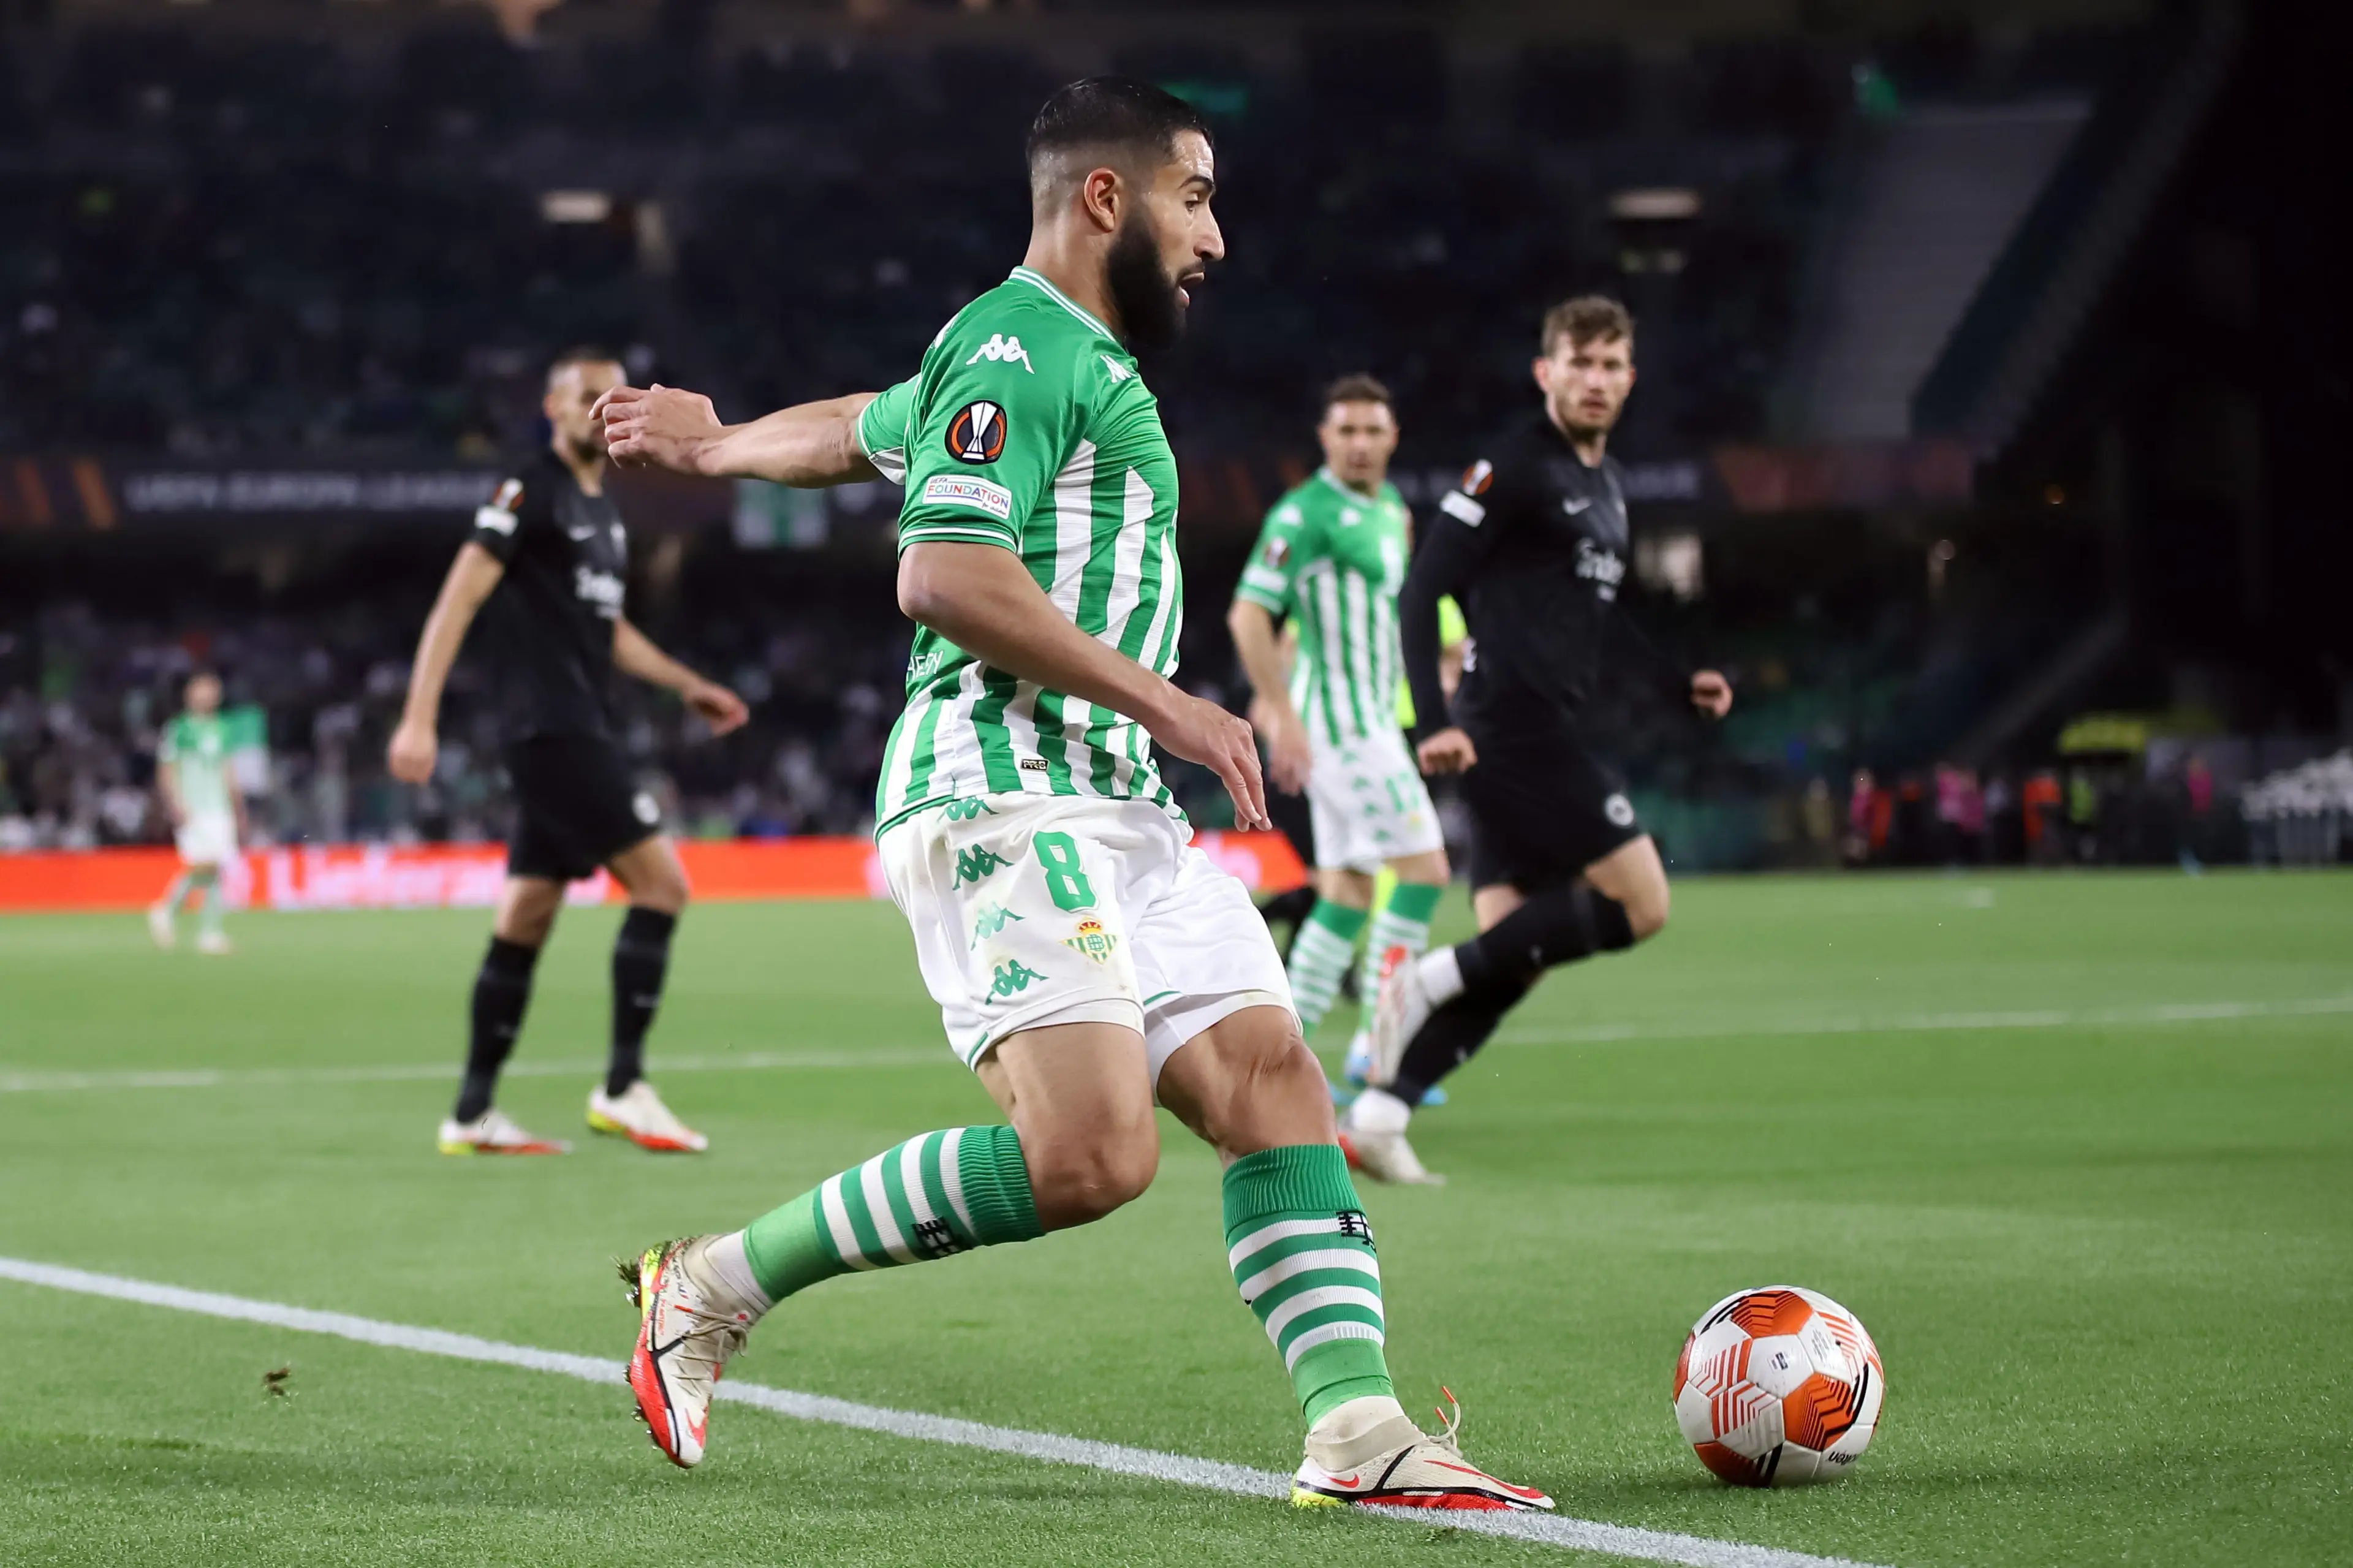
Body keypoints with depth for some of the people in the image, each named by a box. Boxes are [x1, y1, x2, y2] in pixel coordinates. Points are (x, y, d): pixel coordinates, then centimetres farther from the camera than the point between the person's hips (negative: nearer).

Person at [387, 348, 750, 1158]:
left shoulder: (603, 511, 19)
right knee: (661, 882, -12)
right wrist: (419, 718, -21)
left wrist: (689, 684, 28)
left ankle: (472, 1115, 11)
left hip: (578, 730, 9)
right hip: (551, 723, -9)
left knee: (524, 921, 8)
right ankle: (623, 1088, -11)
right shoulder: (529, 491, -8)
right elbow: (458, 600, -14)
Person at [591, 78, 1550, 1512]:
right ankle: (715, 1287, -10)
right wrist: (1165, 705, -15)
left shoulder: (1078, 361, 25)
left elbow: (859, 428, 41)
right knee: (1091, 1157, -21)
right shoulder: (1020, 347, -6)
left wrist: (719, 446, 61)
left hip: (1117, 807, 10)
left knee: (1274, 1076, -4)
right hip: (1006, 796, -10)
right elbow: (946, 576, -18)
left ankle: (1358, 1434, -11)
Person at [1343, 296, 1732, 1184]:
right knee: (1640, 903, -13)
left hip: (1550, 735, 9)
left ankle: (1377, 1114, 1)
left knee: (1509, 960, 3)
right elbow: (1420, 592, -13)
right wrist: (1433, 724, -21)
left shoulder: (1606, 484, 20)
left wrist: (1680, 685, 23)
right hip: (1512, 727, -9)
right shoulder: (1514, 468, -8)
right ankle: (1430, 981, -11)